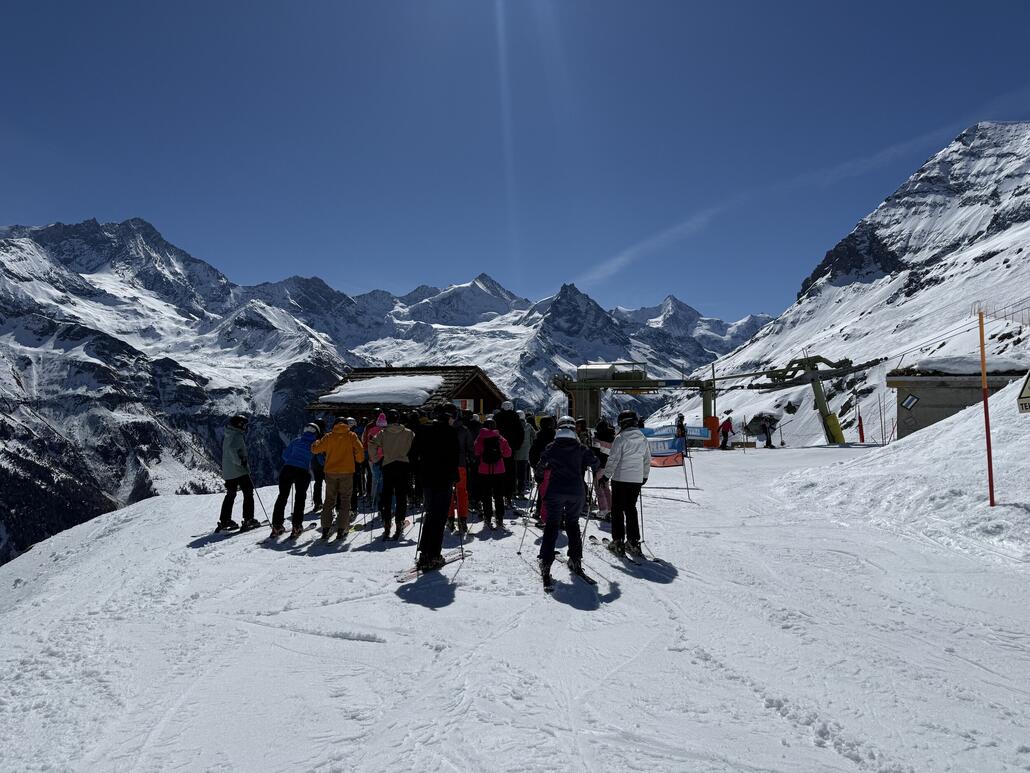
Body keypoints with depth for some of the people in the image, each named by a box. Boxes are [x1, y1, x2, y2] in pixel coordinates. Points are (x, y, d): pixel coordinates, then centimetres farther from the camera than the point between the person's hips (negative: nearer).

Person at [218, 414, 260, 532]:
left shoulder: (226, 437, 16)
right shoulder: (237, 436, -13)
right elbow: (232, 449, -30)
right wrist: (240, 461, -25)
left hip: (227, 472, 9)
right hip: (239, 470, -9)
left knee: (230, 495, 16)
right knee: (248, 493, 0)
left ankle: (224, 521, 16)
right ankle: (248, 519, -4)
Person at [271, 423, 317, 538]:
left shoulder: (296, 441, 12)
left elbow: (285, 455, 12)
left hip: (288, 469, 2)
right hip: (303, 472, -2)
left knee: (282, 496, 12)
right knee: (300, 498, 12)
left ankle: (276, 526, 12)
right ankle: (296, 526, 9)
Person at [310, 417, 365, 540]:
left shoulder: (329, 437, 4)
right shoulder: (351, 436, 1)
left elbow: (315, 449, 4)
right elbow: (360, 450, -7)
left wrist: (317, 442, 24)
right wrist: (358, 461, 11)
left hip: (331, 472, 2)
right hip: (347, 471, -2)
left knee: (329, 500, 11)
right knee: (345, 500, 6)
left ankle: (325, 529, 5)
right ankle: (341, 530, 0)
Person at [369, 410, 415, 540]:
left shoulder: (382, 434, 2)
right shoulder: (409, 433, 2)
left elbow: (372, 446, -6)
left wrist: (374, 458, 10)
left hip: (388, 466, 0)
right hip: (404, 467, 0)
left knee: (386, 497, 7)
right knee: (402, 497, 4)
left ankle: (386, 525, 3)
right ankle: (399, 524, -4)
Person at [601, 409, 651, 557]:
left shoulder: (621, 438, -12)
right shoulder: (643, 439, 7)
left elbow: (613, 460, -14)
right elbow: (647, 460, 15)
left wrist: (605, 476, -8)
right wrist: (644, 476, 28)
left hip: (620, 479, -5)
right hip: (637, 480, 5)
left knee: (617, 510, 4)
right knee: (631, 509, 14)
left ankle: (618, 542, 4)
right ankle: (633, 542, 14)